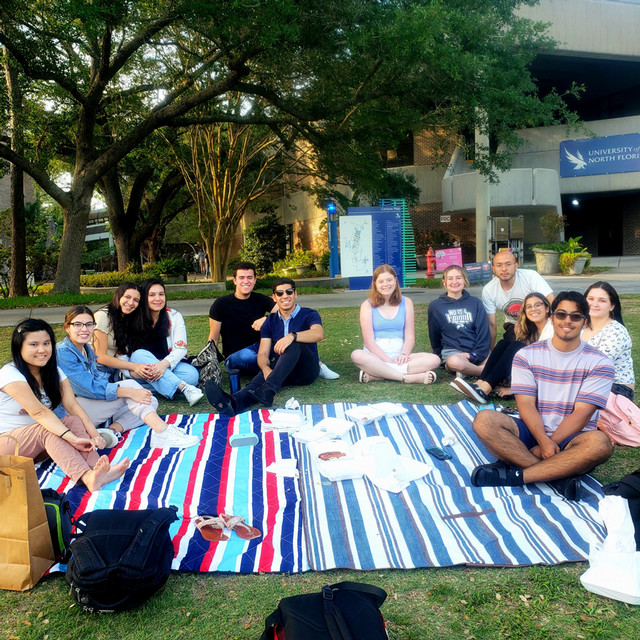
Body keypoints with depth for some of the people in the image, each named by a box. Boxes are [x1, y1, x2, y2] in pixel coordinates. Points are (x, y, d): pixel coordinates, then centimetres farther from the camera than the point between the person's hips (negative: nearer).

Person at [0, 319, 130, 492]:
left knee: (74, 421, -20)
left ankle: (98, 471, -42)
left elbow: (72, 405, -11)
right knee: (48, 430, -32)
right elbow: (39, 412, -31)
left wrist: (94, 434, -28)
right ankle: (86, 477, -52)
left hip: (38, 440, 6)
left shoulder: (54, 372, 2)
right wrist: (72, 438, -42)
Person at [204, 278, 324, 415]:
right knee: (263, 375, -32)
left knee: (294, 344, -33)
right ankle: (235, 402, -63)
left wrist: (292, 336, -40)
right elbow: (263, 354, 1)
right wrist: (266, 369, -25)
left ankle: (268, 390, -53)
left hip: (306, 370, -3)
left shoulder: (309, 315, 2)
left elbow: (319, 334, -22)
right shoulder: (270, 321, 12)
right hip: (278, 368, 3)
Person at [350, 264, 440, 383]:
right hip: (375, 355, -3)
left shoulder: (406, 302, 13)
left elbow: (410, 336, 6)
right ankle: (407, 377, -34)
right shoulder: (367, 305, 4)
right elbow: (369, 340, -5)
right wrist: (388, 360, -17)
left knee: (434, 360, -23)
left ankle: (375, 375, -29)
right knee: (357, 355, -36)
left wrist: (404, 354, -15)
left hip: (399, 355, 3)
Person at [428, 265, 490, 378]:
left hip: (477, 352, 2)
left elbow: (483, 332, 3)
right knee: (455, 362, -39)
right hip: (451, 350, -2)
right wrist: (441, 356, 12)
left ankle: (466, 370, -9)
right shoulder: (435, 306, 6)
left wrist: (474, 355, -9)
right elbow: (434, 336, 13)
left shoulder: (475, 302, 10)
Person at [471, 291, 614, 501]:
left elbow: (582, 413, -9)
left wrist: (549, 445, -17)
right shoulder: (526, 355, 4)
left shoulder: (599, 363, 0)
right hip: (533, 432, 1)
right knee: (484, 420, -26)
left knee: (599, 442, -36)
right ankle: (559, 475, -30)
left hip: (571, 438, -1)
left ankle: (515, 474, -31)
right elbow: (526, 404, -6)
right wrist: (544, 441, -23)